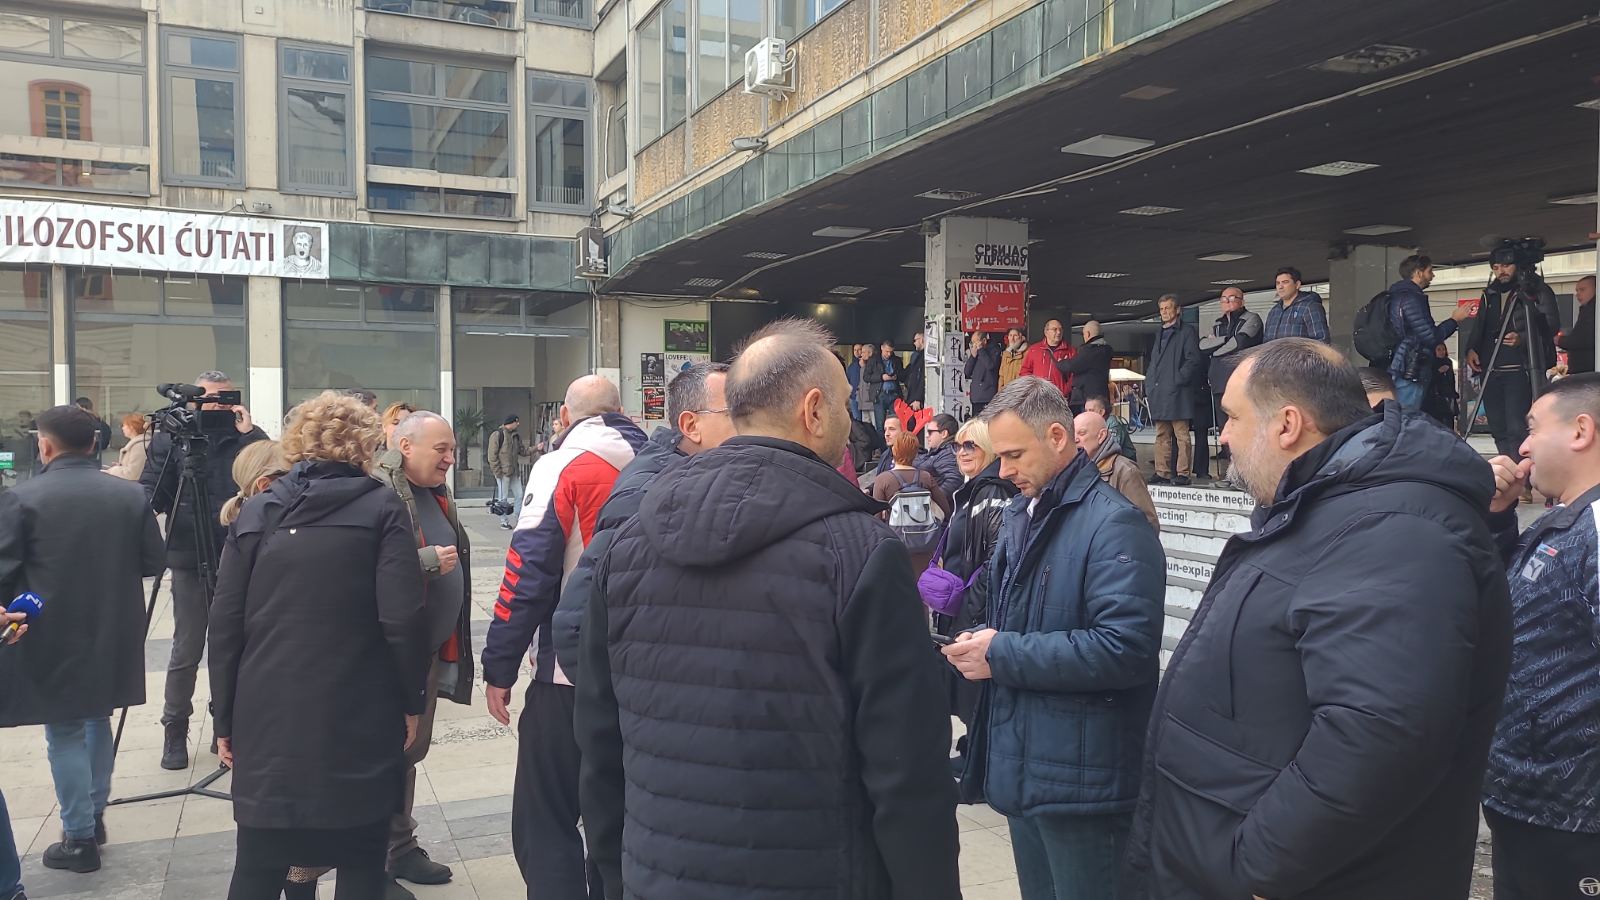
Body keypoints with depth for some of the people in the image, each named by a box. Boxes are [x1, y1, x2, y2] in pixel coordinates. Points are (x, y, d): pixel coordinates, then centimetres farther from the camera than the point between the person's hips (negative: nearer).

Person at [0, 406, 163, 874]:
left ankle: (80, 838, 14)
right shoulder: (131, 495, -3)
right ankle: (95, 815, 33)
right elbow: (153, 562, 0)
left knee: (65, 733, 8)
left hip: (51, 639, -4)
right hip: (111, 636, 4)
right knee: (98, 719, 22)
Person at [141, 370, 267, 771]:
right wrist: (145, 507, -22)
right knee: (186, 651, 4)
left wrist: (249, 433, -14)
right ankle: (175, 729, 21)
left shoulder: (245, 437, 4)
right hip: (190, 561, -1)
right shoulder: (169, 439, 3)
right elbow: (149, 492, -1)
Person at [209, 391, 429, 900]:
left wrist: (225, 719, 11)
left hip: (269, 719, 3)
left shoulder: (255, 513, 5)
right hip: (359, 719, -2)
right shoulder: (382, 509, -3)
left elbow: (226, 624, 3)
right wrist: (412, 700, 1)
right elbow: (403, 618, -12)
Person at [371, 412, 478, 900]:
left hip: (432, 649, 9)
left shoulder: (437, 493, 11)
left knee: (412, 750, 19)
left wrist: (451, 642, 22)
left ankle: (401, 848, 33)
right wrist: (427, 561, -23)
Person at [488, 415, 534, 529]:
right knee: (503, 497, 0)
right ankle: (503, 521, 8)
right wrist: (497, 471, -16)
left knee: (519, 495, 7)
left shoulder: (516, 435, 14)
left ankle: (518, 518, 17)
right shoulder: (498, 435, -10)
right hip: (503, 472, -7)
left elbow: (522, 450, 17)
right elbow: (492, 455, -12)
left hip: (514, 471, 7)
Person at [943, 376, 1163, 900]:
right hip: (1021, 766, 9)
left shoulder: (1113, 524, -16)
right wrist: (982, 641, 0)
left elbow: (1127, 648, -26)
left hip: (1080, 777, -8)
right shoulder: (1020, 516, 13)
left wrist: (1003, 656, -21)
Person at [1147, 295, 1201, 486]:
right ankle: (1162, 473, 13)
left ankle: (1183, 473, -2)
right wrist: (1149, 384, 14)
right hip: (1158, 394, 7)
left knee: (1181, 434, -5)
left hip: (1177, 393, -7)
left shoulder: (1187, 332, -1)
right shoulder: (1159, 334, 21)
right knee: (1162, 436, 9)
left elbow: (1193, 360, -9)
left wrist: (1178, 380, -14)